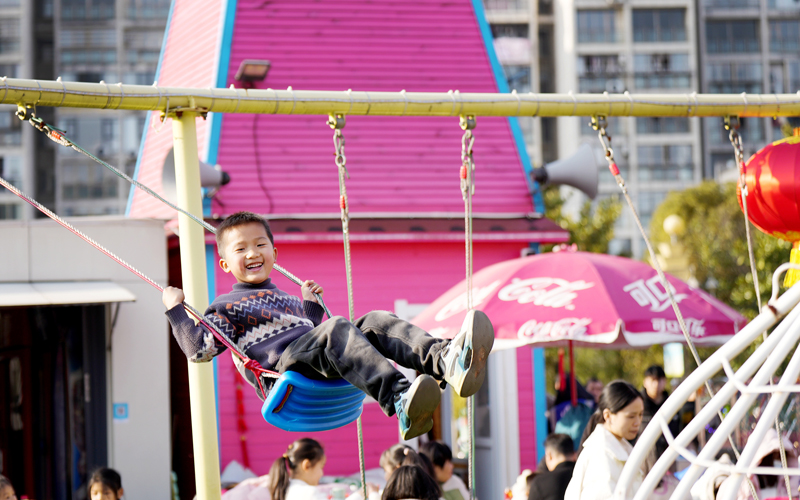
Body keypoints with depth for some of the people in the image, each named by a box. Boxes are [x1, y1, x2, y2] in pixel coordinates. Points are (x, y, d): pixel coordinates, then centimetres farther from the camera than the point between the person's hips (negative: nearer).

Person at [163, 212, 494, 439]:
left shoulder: (285, 299, 36)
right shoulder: (228, 306, 16)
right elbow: (198, 349, 3)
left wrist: (311, 303, 44)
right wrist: (176, 311, -1)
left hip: (325, 372, 7)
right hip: (282, 368, -7)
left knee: (375, 323, -18)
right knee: (337, 329, -36)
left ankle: (444, 358, -49)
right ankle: (400, 401, -65)